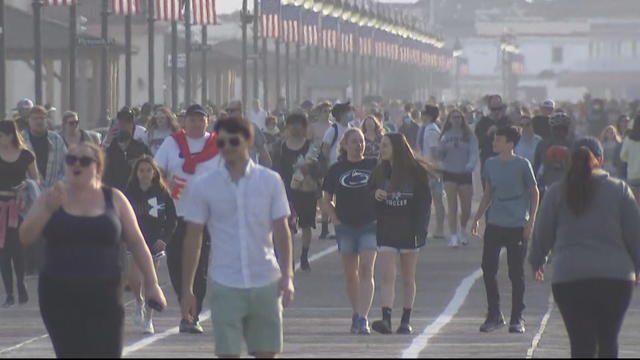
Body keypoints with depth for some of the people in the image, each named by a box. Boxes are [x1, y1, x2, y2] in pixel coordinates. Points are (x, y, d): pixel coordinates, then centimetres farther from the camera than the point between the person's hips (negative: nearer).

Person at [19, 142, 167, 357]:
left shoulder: (114, 199, 7)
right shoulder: (51, 198, 7)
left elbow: (136, 243, 9)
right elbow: (25, 237, -1)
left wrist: (151, 283, 4)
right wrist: (48, 209, -15)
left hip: (104, 294, 0)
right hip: (60, 295, 0)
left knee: (108, 352, -6)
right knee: (69, 353, -4)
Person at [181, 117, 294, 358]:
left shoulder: (270, 181, 2)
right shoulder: (203, 186, 0)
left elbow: (281, 230, 6)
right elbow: (193, 238, 3)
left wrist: (287, 276, -3)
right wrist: (187, 290, 1)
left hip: (266, 283, 1)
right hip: (225, 284, -1)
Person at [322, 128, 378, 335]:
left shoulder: (373, 166, 5)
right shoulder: (336, 170, 6)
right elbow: (327, 200, 10)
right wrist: (335, 218, -4)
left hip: (370, 224, -2)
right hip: (345, 225, 2)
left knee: (366, 270, -13)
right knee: (351, 274, 8)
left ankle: (362, 318, -19)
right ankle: (357, 314, 22)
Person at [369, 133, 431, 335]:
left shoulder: (416, 172, -4)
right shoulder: (379, 172, 7)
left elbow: (424, 202, -3)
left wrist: (420, 230, -10)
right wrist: (375, 194, -10)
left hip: (408, 231, -2)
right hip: (386, 231, 2)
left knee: (408, 278, 8)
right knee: (388, 276, -11)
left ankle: (406, 321, 17)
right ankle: (386, 319, -21)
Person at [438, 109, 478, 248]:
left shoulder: (469, 136, -1)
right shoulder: (446, 136, 5)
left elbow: (474, 152, -10)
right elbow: (440, 156, 5)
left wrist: (470, 165, -27)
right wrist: (442, 148, -16)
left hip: (465, 174, 0)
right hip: (449, 173, 0)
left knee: (466, 206, 6)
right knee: (452, 205, -5)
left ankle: (463, 230, 32)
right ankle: (453, 235, -4)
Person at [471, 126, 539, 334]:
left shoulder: (522, 165, -6)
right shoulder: (491, 164, 7)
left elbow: (534, 193, -1)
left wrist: (530, 222, -7)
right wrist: (477, 218, 13)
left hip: (517, 226, -4)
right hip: (494, 224, 4)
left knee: (516, 273, 1)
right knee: (488, 269, 1)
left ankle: (517, 319, 10)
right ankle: (494, 315, 13)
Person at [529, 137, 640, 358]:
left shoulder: (557, 192, 4)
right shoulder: (620, 190, 4)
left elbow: (542, 234, 9)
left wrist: (536, 261, 26)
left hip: (569, 278, 0)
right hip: (615, 276, 0)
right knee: (608, 342, 13)